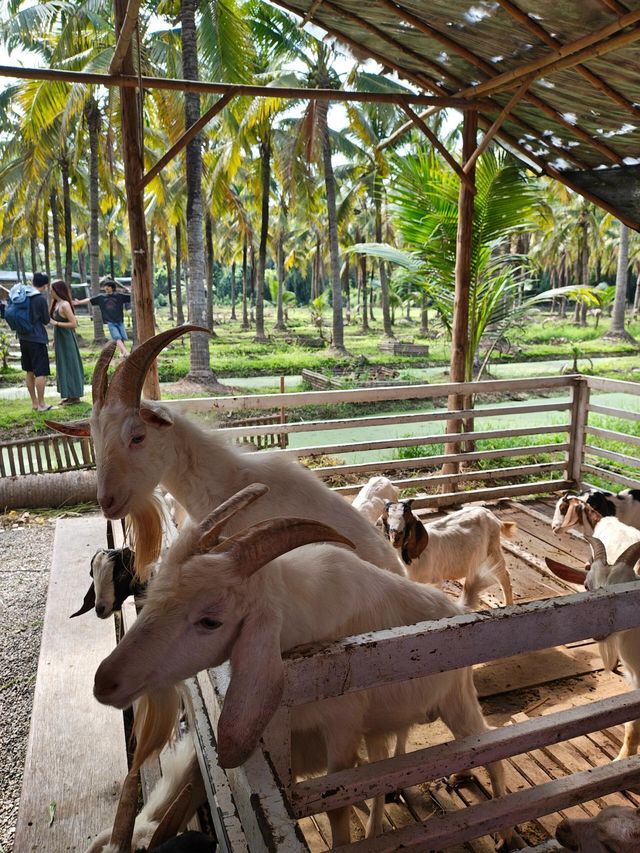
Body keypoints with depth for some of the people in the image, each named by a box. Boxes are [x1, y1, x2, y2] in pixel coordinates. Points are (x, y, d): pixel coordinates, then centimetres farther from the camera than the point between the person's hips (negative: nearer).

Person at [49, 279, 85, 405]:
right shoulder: (56, 303, 9)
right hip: (60, 339, 9)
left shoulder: (65, 305, -18)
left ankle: (75, 396, 6)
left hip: (66, 340, -9)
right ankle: (70, 395, 22)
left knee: (69, 366, -2)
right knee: (63, 366, 14)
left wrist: (56, 323, -20)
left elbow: (74, 324, -22)